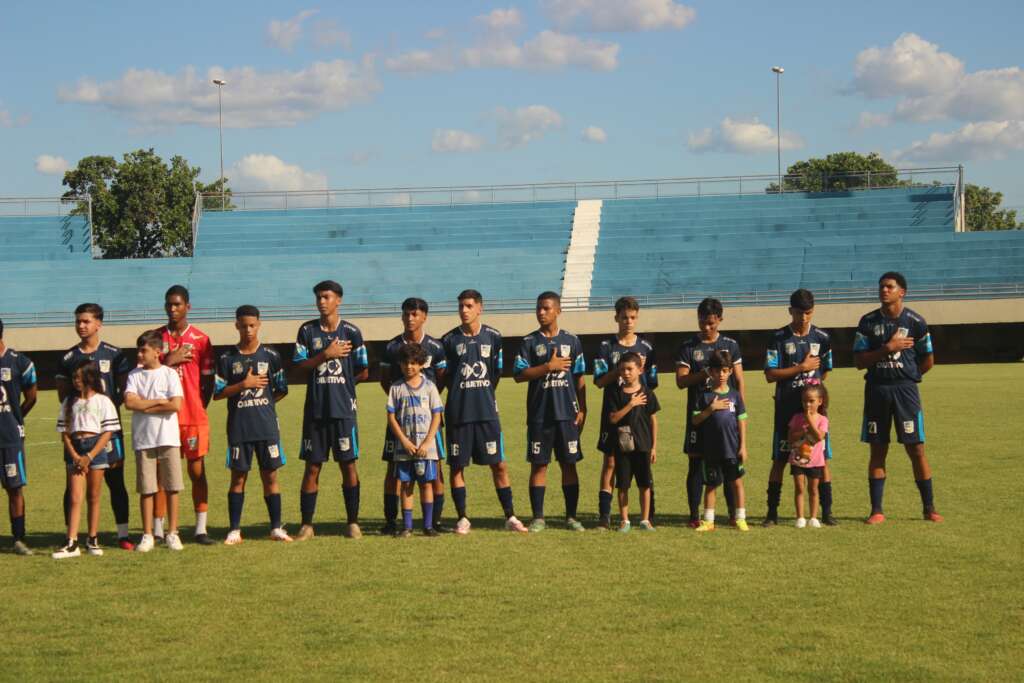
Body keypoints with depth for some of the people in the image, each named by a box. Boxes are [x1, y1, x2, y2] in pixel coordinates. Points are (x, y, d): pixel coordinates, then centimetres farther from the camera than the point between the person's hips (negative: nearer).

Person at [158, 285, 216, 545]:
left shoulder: (201, 339, 3)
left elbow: (208, 380, 6)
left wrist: (200, 406, -3)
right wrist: (169, 361, -9)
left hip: (194, 416, -1)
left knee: (197, 470, 1)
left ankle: (201, 529, 6)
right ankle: (158, 530, 6)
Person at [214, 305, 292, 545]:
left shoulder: (271, 356, 4)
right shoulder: (227, 358, 2)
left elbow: (282, 390, 8)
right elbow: (217, 393, -1)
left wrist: (262, 403, 0)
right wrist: (244, 385, -11)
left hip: (267, 426, 0)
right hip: (238, 428, 0)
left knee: (270, 475, 3)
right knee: (238, 477, 3)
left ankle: (276, 528, 9)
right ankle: (234, 530, 8)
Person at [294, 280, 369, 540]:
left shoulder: (351, 332, 1)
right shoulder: (307, 331, 6)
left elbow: (363, 372, 5)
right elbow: (298, 365, -2)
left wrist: (339, 382, 5)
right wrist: (326, 355, -10)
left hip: (343, 409, -1)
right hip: (315, 409, 1)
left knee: (348, 465, 3)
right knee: (312, 467, 3)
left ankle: (353, 522, 12)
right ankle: (306, 525, 8)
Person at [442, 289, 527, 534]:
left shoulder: (493, 337, 4)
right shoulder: (449, 340, 1)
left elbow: (497, 373, 11)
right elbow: (443, 376, 6)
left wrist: (483, 395, 9)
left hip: (487, 412, 1)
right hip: (458, 413, 0)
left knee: (499, 465, 2)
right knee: (457, 466, 3)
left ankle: (510, 517, 9)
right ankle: (462, 518, 13)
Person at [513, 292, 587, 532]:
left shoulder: (572, 341, 7)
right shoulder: (529, 342, 4)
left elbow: (580, 378, 8)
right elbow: (519, 374, -5)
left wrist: (582, 409, 3)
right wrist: (549, 366, -12)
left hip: (567, 413, 1)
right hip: (539, 414, -1)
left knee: (569, 463, 3)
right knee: (538, 465, 1)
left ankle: (571, 516, 10)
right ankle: (538, 517, 7)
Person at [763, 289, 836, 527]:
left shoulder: (822, 338, 5)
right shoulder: (778, 338, -1)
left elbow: (825, 372, 16)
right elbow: (770, 375, -6)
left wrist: (812, 384, 2)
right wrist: (802, 368, -9)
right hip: (786, 407, -1)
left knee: (822, 458, 0)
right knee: (779, 460, 2)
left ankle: (826, 511, 7)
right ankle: (772, 512, 8)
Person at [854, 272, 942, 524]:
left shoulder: (915, 322, -1)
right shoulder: (868, 322, 3)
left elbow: (928, 360, 8)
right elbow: (859, 361, -2)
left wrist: (907, 375, 9)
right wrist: (888, 348, -12)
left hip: (905, 389, -2)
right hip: (876, 390, 2)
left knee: (916, 449, -2)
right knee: (878, 451, 5)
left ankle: (929, 508, 8)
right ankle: (876, 510, 10)